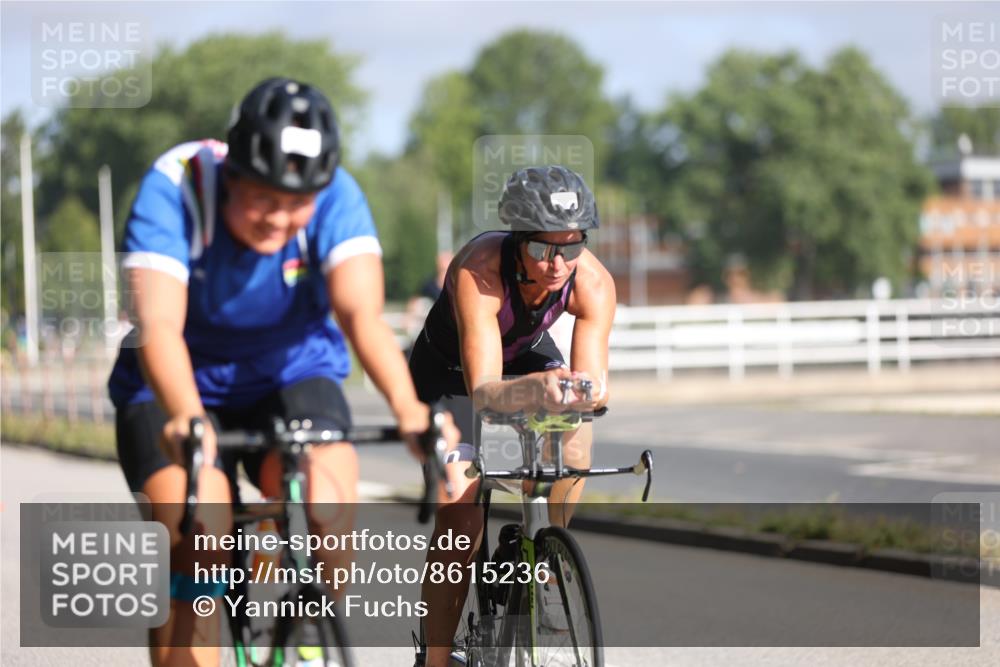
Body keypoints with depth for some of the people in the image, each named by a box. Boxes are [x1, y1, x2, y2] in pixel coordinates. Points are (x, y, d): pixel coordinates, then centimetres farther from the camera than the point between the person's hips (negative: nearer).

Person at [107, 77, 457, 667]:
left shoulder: (337, 197, -21)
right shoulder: (174, 189, -26)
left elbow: (362, 313, -34)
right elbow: (158, 324, -39)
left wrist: (407, 406, -54)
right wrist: (186, 418, -58)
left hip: (292, 374, 1)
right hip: (178, 388, -1)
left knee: (327, 498, -27)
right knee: (197, 537, -27)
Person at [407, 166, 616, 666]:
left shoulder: (594, 282, -30)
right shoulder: (479, 273, -40)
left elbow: (591, 378, -34)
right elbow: (484, 392, -48)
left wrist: (588, 391, -57)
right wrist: (537, 388, -67)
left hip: (526, 353, 3)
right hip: (451, 368, -3)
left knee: (573, 435, -28)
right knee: (460, 516, -16)